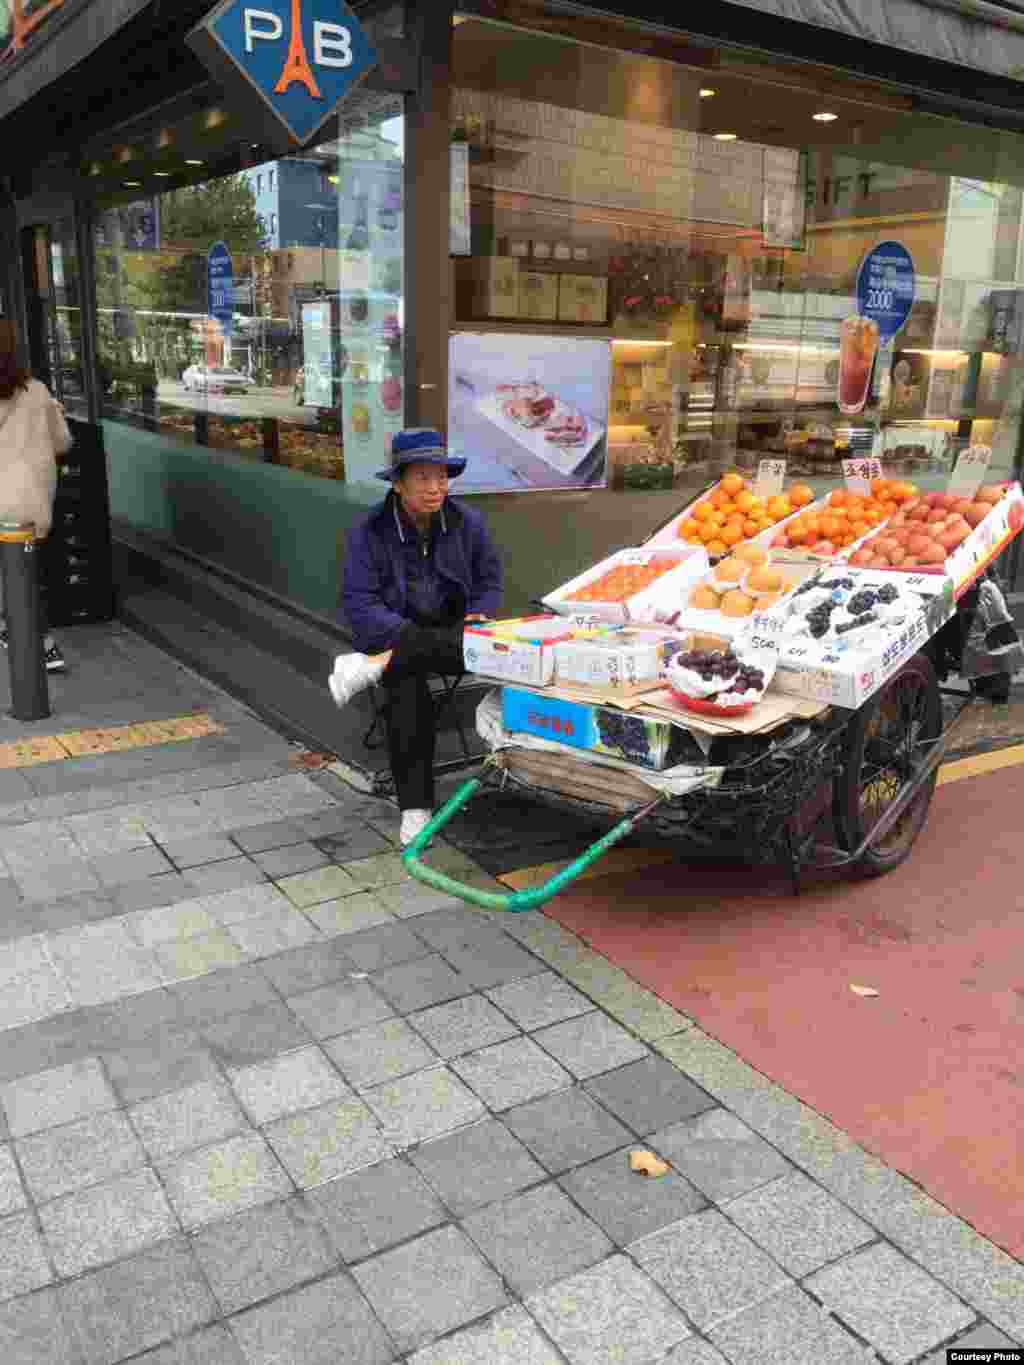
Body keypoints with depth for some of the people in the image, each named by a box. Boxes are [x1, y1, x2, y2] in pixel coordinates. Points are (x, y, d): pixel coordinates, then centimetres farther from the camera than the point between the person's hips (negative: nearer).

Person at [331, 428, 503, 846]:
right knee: (407, 691, -34)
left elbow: (489, 580, 13)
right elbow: (359, 603, -12)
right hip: (395, 635, -2)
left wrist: (478, 615, -9)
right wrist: (409, 635, -27)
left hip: (454, 629, 3)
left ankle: (374, 666, -31)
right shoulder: (370, 532, -7)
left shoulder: (467, 522, 2)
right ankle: (415, 808, -26)